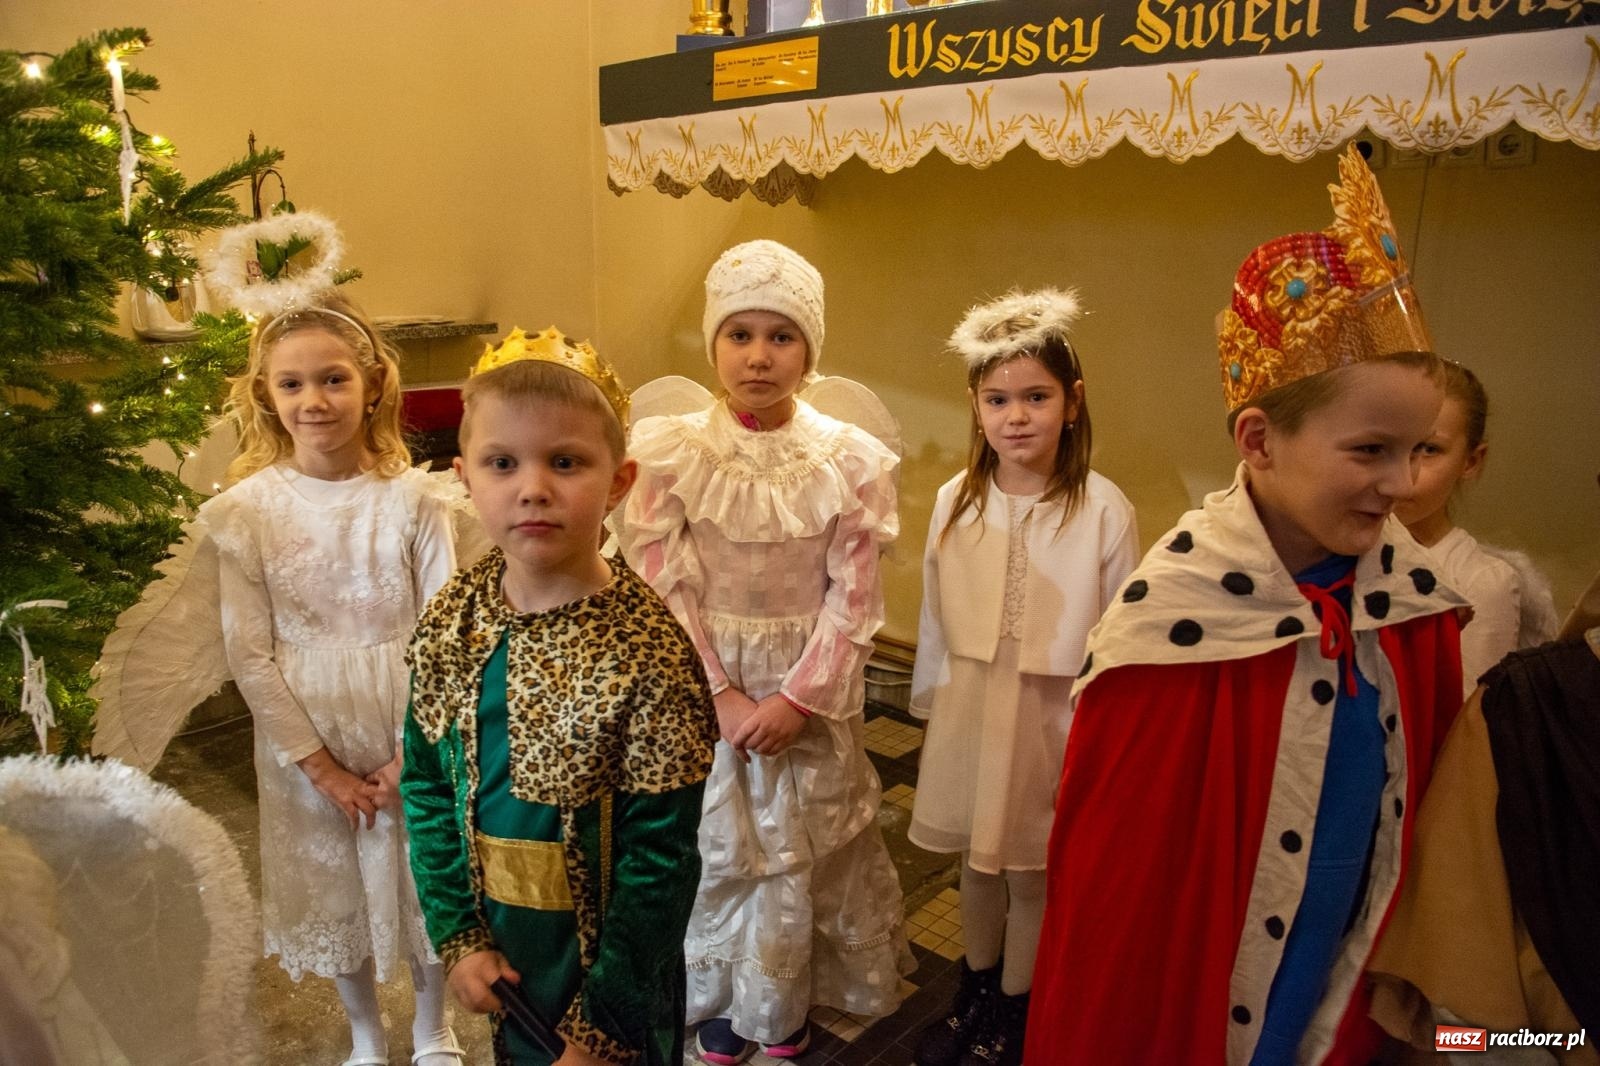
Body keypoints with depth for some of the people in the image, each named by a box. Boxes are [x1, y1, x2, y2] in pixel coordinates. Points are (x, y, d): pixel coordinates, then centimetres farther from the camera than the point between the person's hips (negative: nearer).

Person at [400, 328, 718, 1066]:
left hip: (609, 956, -4)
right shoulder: (449, 623, -10)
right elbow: (425, 785, -1)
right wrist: (458, 934, -6)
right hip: (500, 952, 5)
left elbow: (660, 858, -21)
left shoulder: (648, 652, -26)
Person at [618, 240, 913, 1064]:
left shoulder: (849, 460, -8)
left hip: (812, 689, 1)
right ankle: (722, 996, 39)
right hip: (705, 686, 0)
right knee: (716, 843, 13)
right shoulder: (669, 452, -10)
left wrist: (797, 697, -13)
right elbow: (663, 590, -9)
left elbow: (853, 599, -7)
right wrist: (723, 693, -13)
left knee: (805, 845, 14)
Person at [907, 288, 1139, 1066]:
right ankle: (974, 993, 45)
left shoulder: (1103, 509, -17)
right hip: (971, 712, 3)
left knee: (1033, 876, 15)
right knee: (976, 863, 21)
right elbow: (935, 614, 3)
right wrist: (932, 700, 9)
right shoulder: (956, 500, -6)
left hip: (1056, 722, -3)